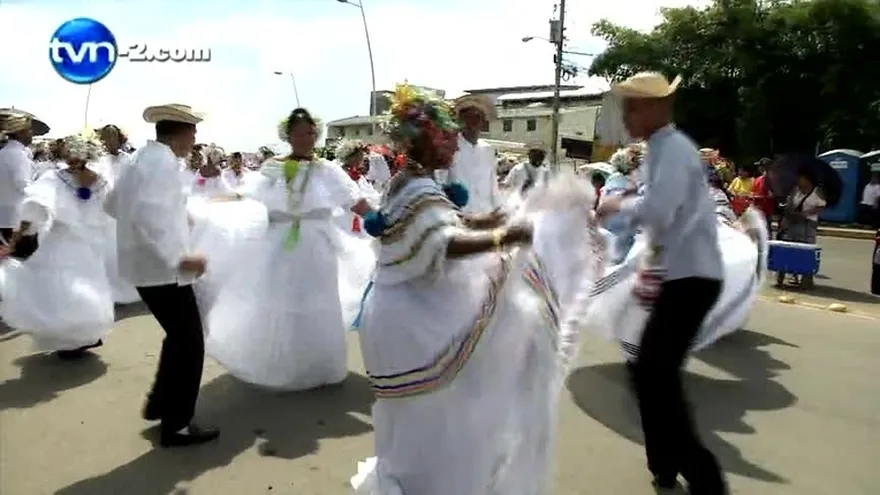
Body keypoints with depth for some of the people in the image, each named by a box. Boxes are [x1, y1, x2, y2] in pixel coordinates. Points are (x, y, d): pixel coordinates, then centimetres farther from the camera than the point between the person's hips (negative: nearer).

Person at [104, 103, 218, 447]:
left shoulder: (145, 158, 13)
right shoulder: (163, 162, -18)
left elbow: (112, 203, 23)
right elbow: (146, 217, -31)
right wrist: (179, 258, -27)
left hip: (149, 265, 10)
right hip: (163, 269, -10)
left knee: (179, 337, 22)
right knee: (189, 344, 1)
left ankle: (159, 404, 32)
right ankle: (177, 425, 12)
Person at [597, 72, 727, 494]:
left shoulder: (674, 149, -14)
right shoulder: (660, 150, 15)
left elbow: (657, 212, -28)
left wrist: (619, 204, -11)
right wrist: (652, 265, 17)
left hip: (691, 279, -10)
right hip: (678, 276, 10)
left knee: (654, 378, -8)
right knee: (655, 374, 17)